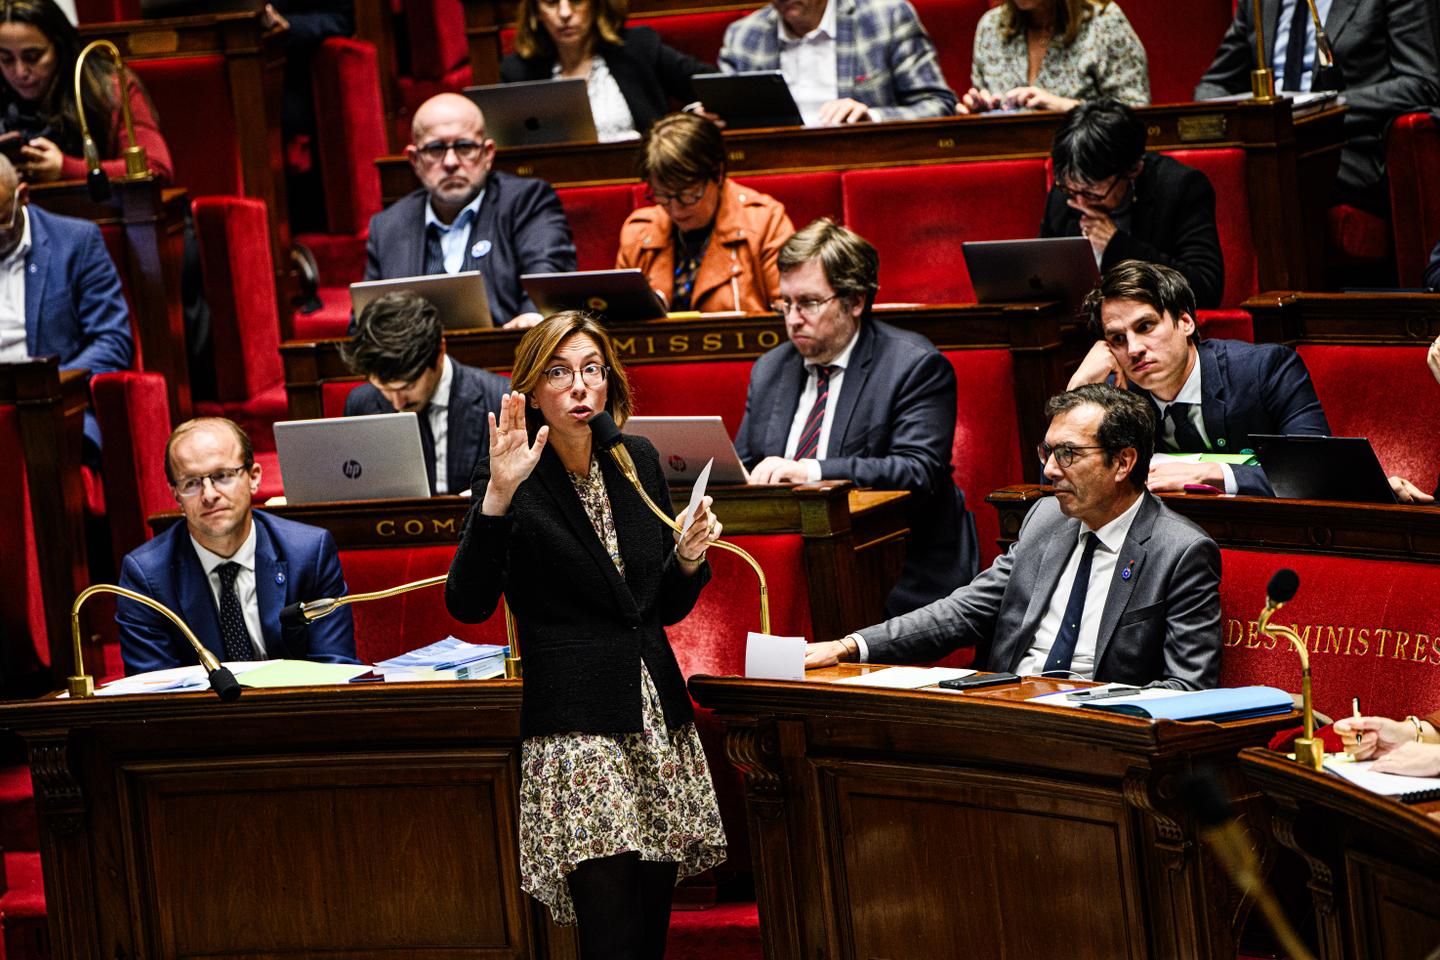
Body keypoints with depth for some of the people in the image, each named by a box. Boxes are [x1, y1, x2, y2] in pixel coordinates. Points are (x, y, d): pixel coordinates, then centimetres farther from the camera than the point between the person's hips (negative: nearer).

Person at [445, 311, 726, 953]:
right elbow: (468, 604, -20)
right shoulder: (511, 482, -5)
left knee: (652, 927, 4)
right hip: (574, 731, -6)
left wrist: (690, 559, -1)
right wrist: (498, 496, -28)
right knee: (612, 931, -14)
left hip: (657, 724, 6)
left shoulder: (638, 462, 11)